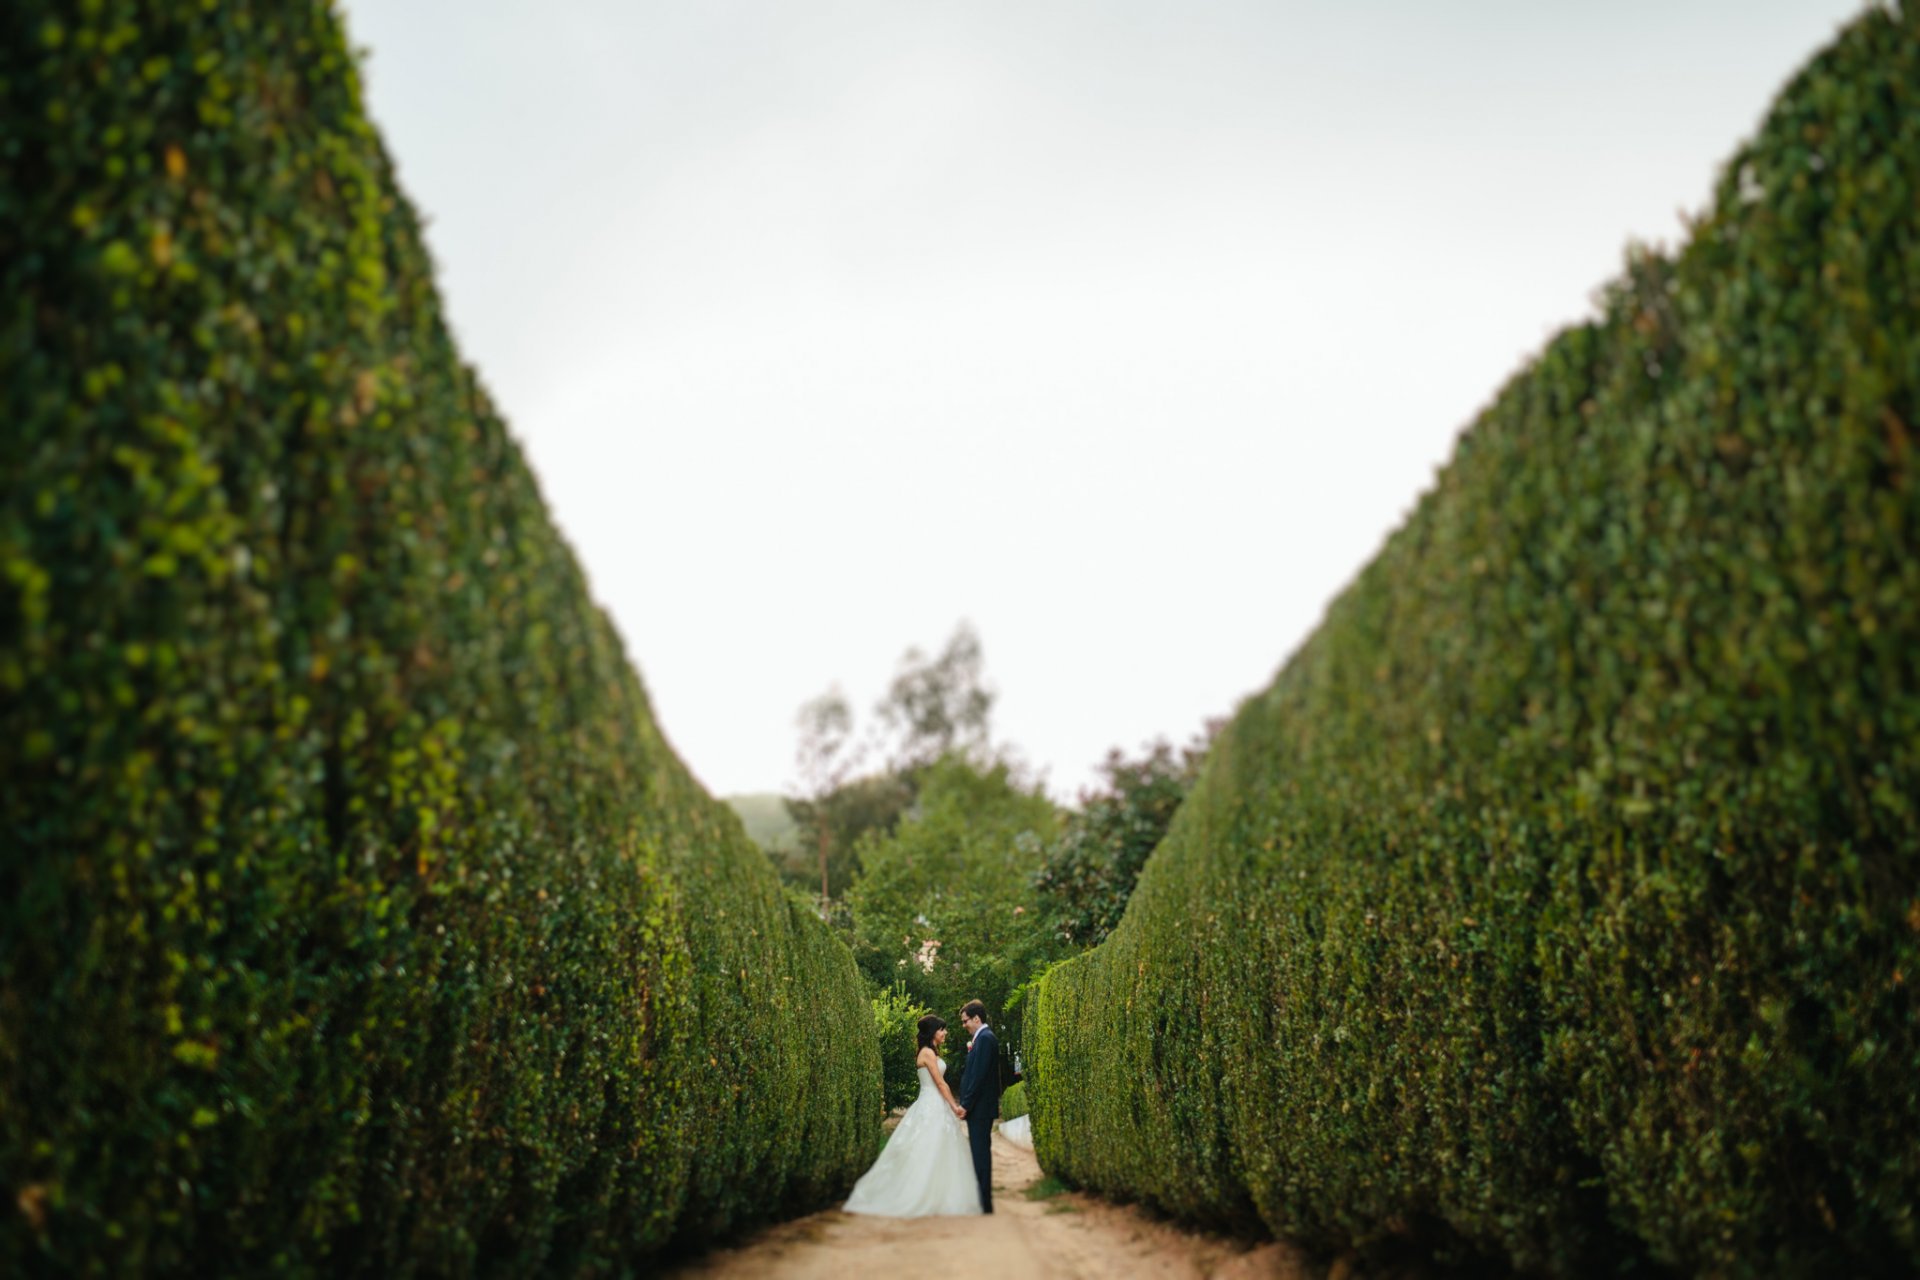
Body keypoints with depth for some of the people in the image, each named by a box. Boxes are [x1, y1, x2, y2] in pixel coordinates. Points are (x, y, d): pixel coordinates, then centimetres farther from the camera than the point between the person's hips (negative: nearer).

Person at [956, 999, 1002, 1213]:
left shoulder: (984, 1039, -16)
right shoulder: (983, 1038, 16)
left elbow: (979, 1075, -20)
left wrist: (966, 1105, -18)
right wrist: (971, 1052, 8)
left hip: (979, 1107, -10)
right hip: (979, 1108, 10)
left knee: (980, 1153, -7)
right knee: (980, 1152, 13)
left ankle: (984, 1204, -5)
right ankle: (982, 1200, 18)